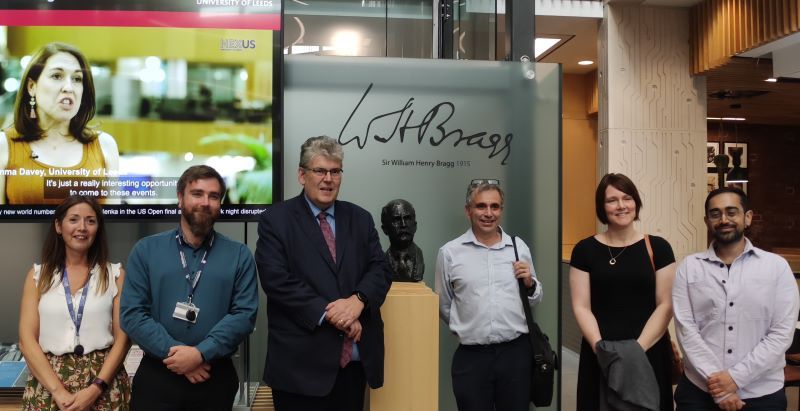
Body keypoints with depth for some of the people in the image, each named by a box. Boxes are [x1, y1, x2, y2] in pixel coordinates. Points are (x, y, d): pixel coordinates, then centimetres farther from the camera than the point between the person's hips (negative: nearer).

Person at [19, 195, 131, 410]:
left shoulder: (114, 274, 2)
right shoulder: (38, 275, 5)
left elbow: (123, 337, -2)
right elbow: (27, 339, -2)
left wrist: (96, 388, -14)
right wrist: (58, 391, -12)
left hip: (104, 384, -1)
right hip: (48, 385, 1)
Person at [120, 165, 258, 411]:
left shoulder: (239, 255, 2)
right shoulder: (146, 250, 4)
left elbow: (245, 314, -7)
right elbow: (132, 313, -4)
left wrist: (201, 353, -18)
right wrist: (173, 352, -15)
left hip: (216, 379, 0)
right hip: (156, 376, 0)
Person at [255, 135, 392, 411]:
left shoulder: (360, 219, 12)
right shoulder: (276, 220, -2)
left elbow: (380, 269, 5)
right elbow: (276, 279, -12)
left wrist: (358, 300, -15)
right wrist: (329, 313, -17)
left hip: (356, 358, 4)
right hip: (301, 361, -4)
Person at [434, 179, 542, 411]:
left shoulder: (519, 247, 4)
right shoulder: (449, 253, -3)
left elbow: (535, 300, 14)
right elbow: (444, 307, 9)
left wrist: (530, 284, -4)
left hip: (516, 352, 2)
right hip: (471, 356, -2)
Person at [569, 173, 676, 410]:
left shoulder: (658, 247, 1)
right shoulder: (585, 250, 1)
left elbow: (665, 305, -2)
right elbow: (581, 308, -1)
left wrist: (637, 349, -13)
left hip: (649, 354, 0)